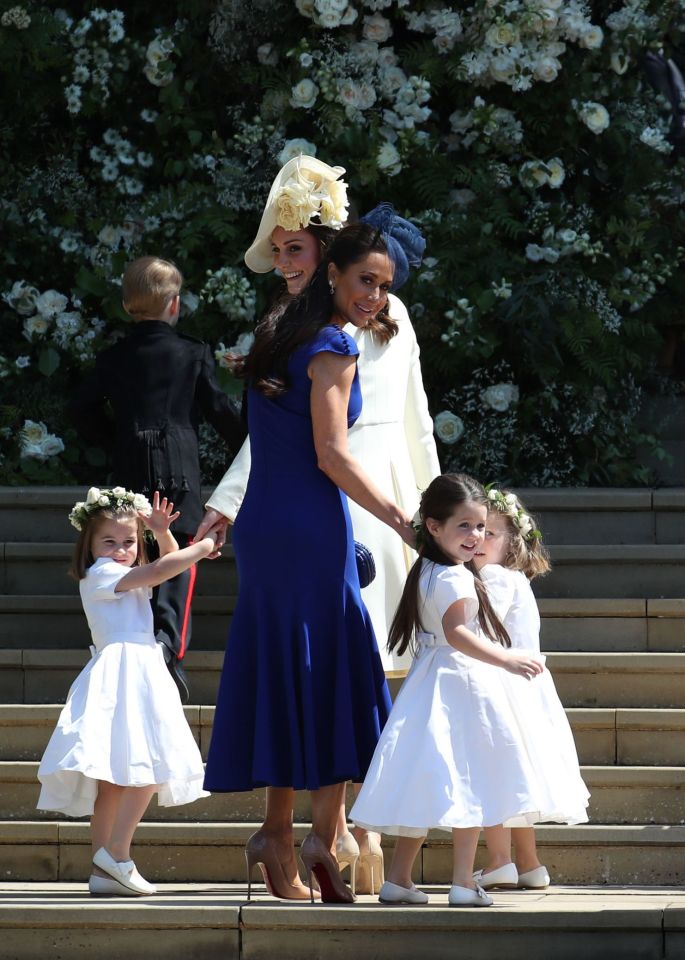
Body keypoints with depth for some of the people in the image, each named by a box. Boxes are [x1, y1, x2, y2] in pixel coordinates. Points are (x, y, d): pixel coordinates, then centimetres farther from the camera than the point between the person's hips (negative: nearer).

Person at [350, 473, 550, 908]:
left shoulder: (425, 573, 14)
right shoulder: (455, 578, -16)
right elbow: (456, 633, -29)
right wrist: (507, 660, -35)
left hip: (431, 684, 9)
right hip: (461, 687, -9)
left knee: (426, 785, 10)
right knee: (468, 783, -4)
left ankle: (398, 878, 10)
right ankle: (464, 882, -3)